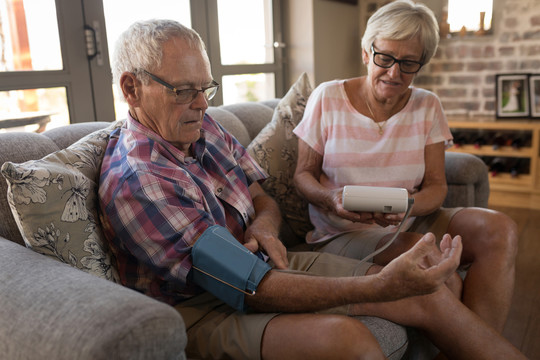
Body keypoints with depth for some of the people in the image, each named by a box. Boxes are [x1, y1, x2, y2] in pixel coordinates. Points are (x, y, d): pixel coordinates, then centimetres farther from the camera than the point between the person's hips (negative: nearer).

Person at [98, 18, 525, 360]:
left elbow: (264, 202, 13)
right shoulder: (133, 182, -23)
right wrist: (380, 287, -32)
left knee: (430, 295, -5)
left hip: (264, 262, 7)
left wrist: (264, 226, -14)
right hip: (205, 308, -7)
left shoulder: (203, 127, 2)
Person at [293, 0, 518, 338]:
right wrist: (331, 198, -22)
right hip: (344, 235, -4)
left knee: (500, 230, -21)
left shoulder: (427, 106, 5)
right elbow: (303, 175, 1)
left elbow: (436, 186, 2)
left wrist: (407, 206, -22)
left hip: (410, 225, 4)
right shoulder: (327, 98, -3)